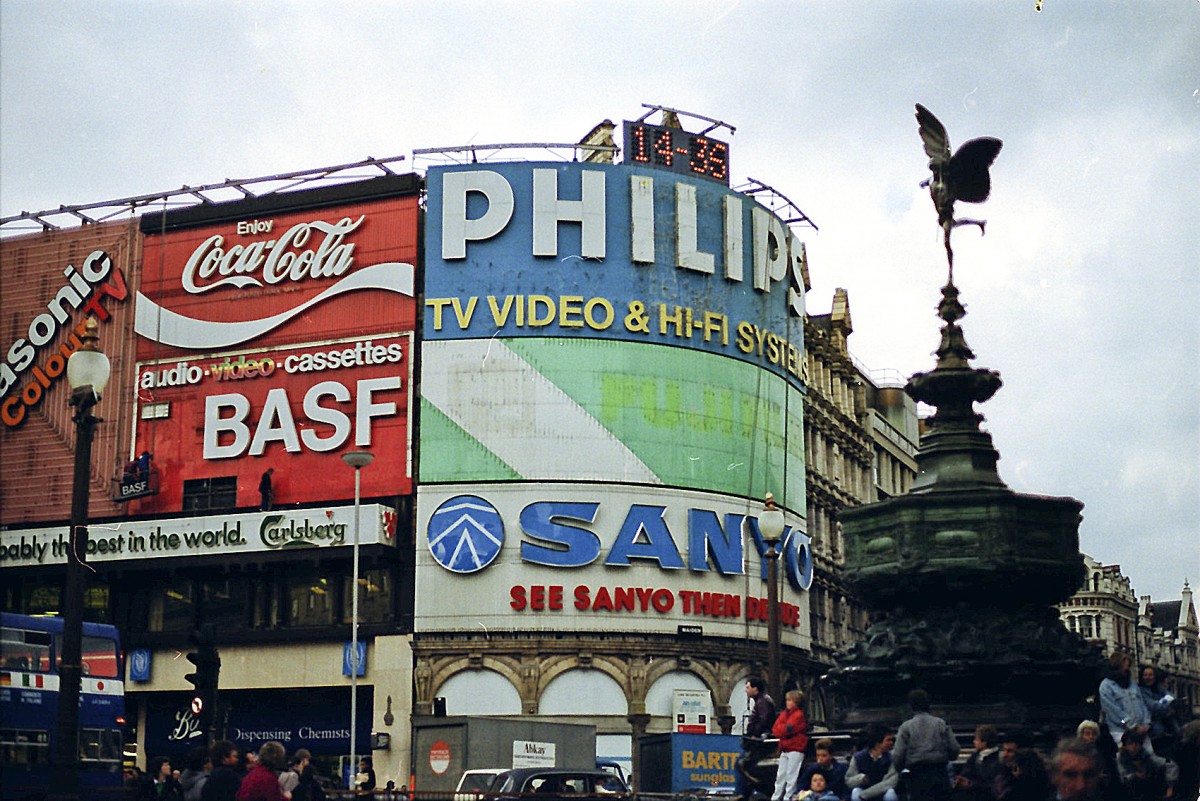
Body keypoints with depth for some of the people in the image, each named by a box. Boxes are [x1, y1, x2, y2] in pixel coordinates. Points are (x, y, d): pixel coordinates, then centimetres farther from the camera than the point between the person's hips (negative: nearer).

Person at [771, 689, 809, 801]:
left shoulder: (799, 715, -9)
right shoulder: (784, 713, 14)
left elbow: (787, 729, -19)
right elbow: (775, 729, 7)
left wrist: (780, 729, -2)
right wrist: (783, 729, -9)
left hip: (795, 749, -8)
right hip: (784, 749, 8)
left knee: (791, 775, -6)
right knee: (780, 775, 11)